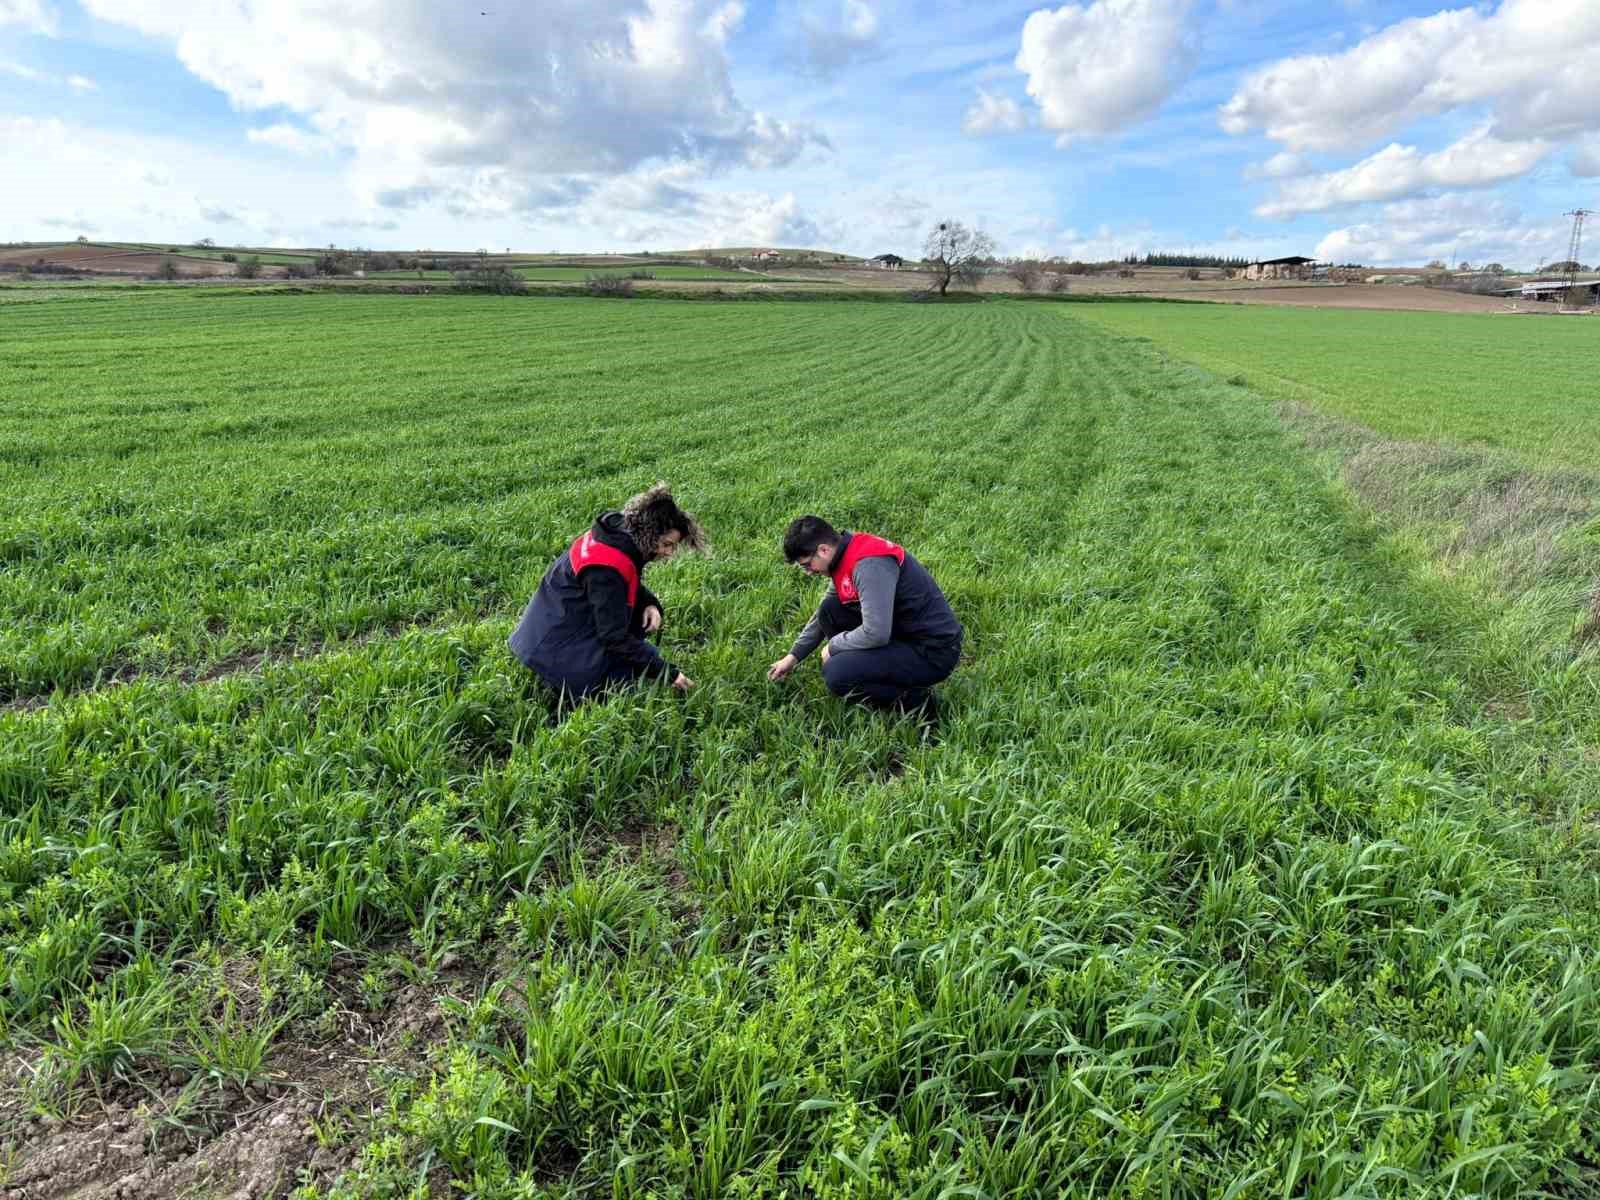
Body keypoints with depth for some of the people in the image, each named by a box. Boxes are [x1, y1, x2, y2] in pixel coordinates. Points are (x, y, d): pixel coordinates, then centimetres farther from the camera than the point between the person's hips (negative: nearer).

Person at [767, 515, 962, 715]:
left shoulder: (870, 564, -25)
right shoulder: (846, 557, 5)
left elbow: (876, 634, -29)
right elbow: (822, 615, 20)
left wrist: (833, 645, -12)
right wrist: (794, 656, 19)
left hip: (933, 653, -9)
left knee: (836, 675, -21)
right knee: (829, 611, 5)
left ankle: (914, 700, -3)